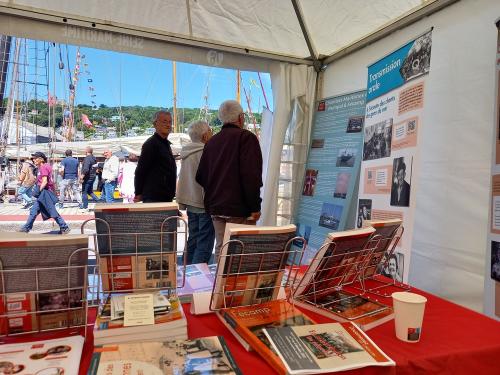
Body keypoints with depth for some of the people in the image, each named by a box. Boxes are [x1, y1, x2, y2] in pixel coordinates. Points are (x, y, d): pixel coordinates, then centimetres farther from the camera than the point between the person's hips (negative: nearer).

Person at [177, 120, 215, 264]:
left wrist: (183, 203, 22)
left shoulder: (186, 152, 10)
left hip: (191, 204, 9)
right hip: (204, 204, -9)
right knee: (205, 244, -4)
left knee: (193, 240, 17)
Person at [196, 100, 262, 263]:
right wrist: (254, 207, -14)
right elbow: (251, 175, -18)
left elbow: (201, 177, 14)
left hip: (215, 207, 7)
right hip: (239, 208, -7)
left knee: (220, 248, 13)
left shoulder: (211, 141, 13)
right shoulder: (246, 137, -8)